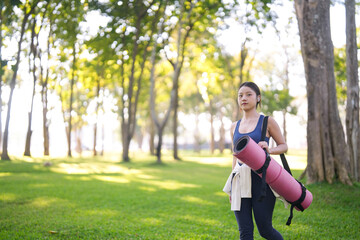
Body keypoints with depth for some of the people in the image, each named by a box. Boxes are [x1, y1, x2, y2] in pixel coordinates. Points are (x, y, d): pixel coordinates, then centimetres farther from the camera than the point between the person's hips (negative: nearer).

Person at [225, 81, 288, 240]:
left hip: (261, 178, -4)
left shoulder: (267, 122, 1)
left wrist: (269, 149, -15)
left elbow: (284, 146, 7)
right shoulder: (235, 127, 14)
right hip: (240, 180, 4)